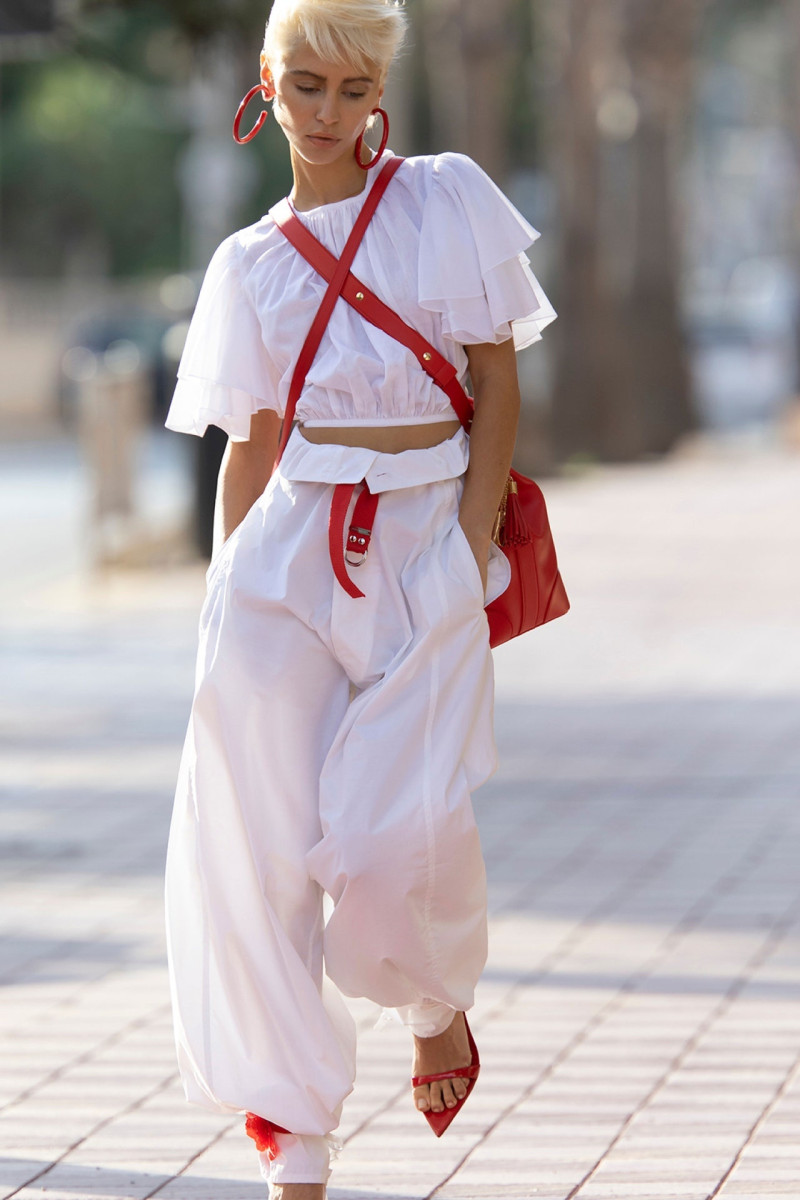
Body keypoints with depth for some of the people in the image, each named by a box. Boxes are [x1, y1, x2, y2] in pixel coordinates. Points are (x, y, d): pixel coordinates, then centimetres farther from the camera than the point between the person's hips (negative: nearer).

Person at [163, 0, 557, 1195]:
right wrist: (223, 590, 10)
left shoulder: (446, 200, 4)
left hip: (426, 551, -2)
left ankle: (438, 1002, 22)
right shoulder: (251, 265, 12)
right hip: (288, 554, 2)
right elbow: (251, 445, 15)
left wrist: (473, 550, -7)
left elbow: (498, 383, 1)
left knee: (403, 832, -15)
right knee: (260, 836, -9)